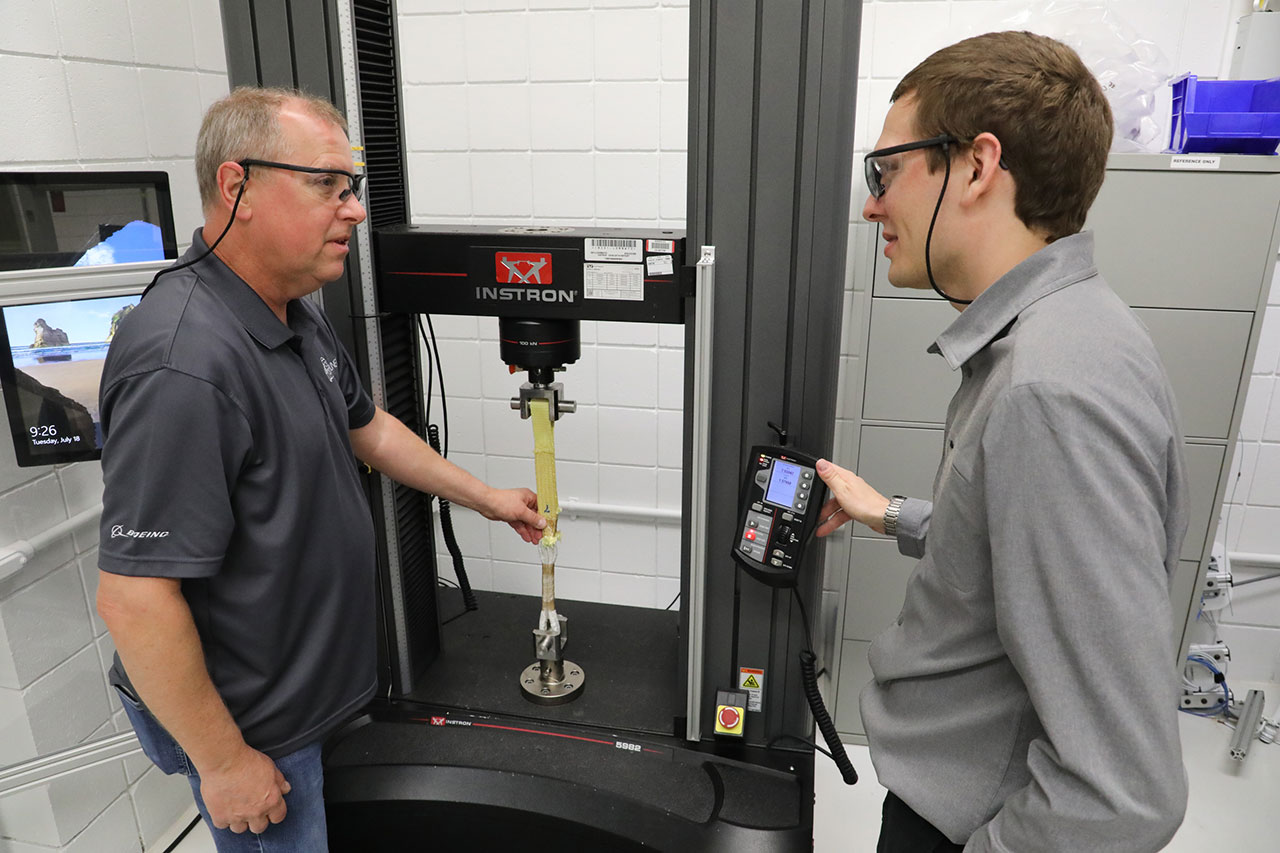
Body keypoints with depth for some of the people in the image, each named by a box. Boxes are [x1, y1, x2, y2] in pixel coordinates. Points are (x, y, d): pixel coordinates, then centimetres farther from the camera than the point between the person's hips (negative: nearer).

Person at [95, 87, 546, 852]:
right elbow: (134, 595, -30)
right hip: (249, 722, -9)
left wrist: (484, 497, 16)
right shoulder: (186, 364, -32)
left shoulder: (297, 315, 1)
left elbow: (367, 429, 14)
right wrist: (222, 764, -20)